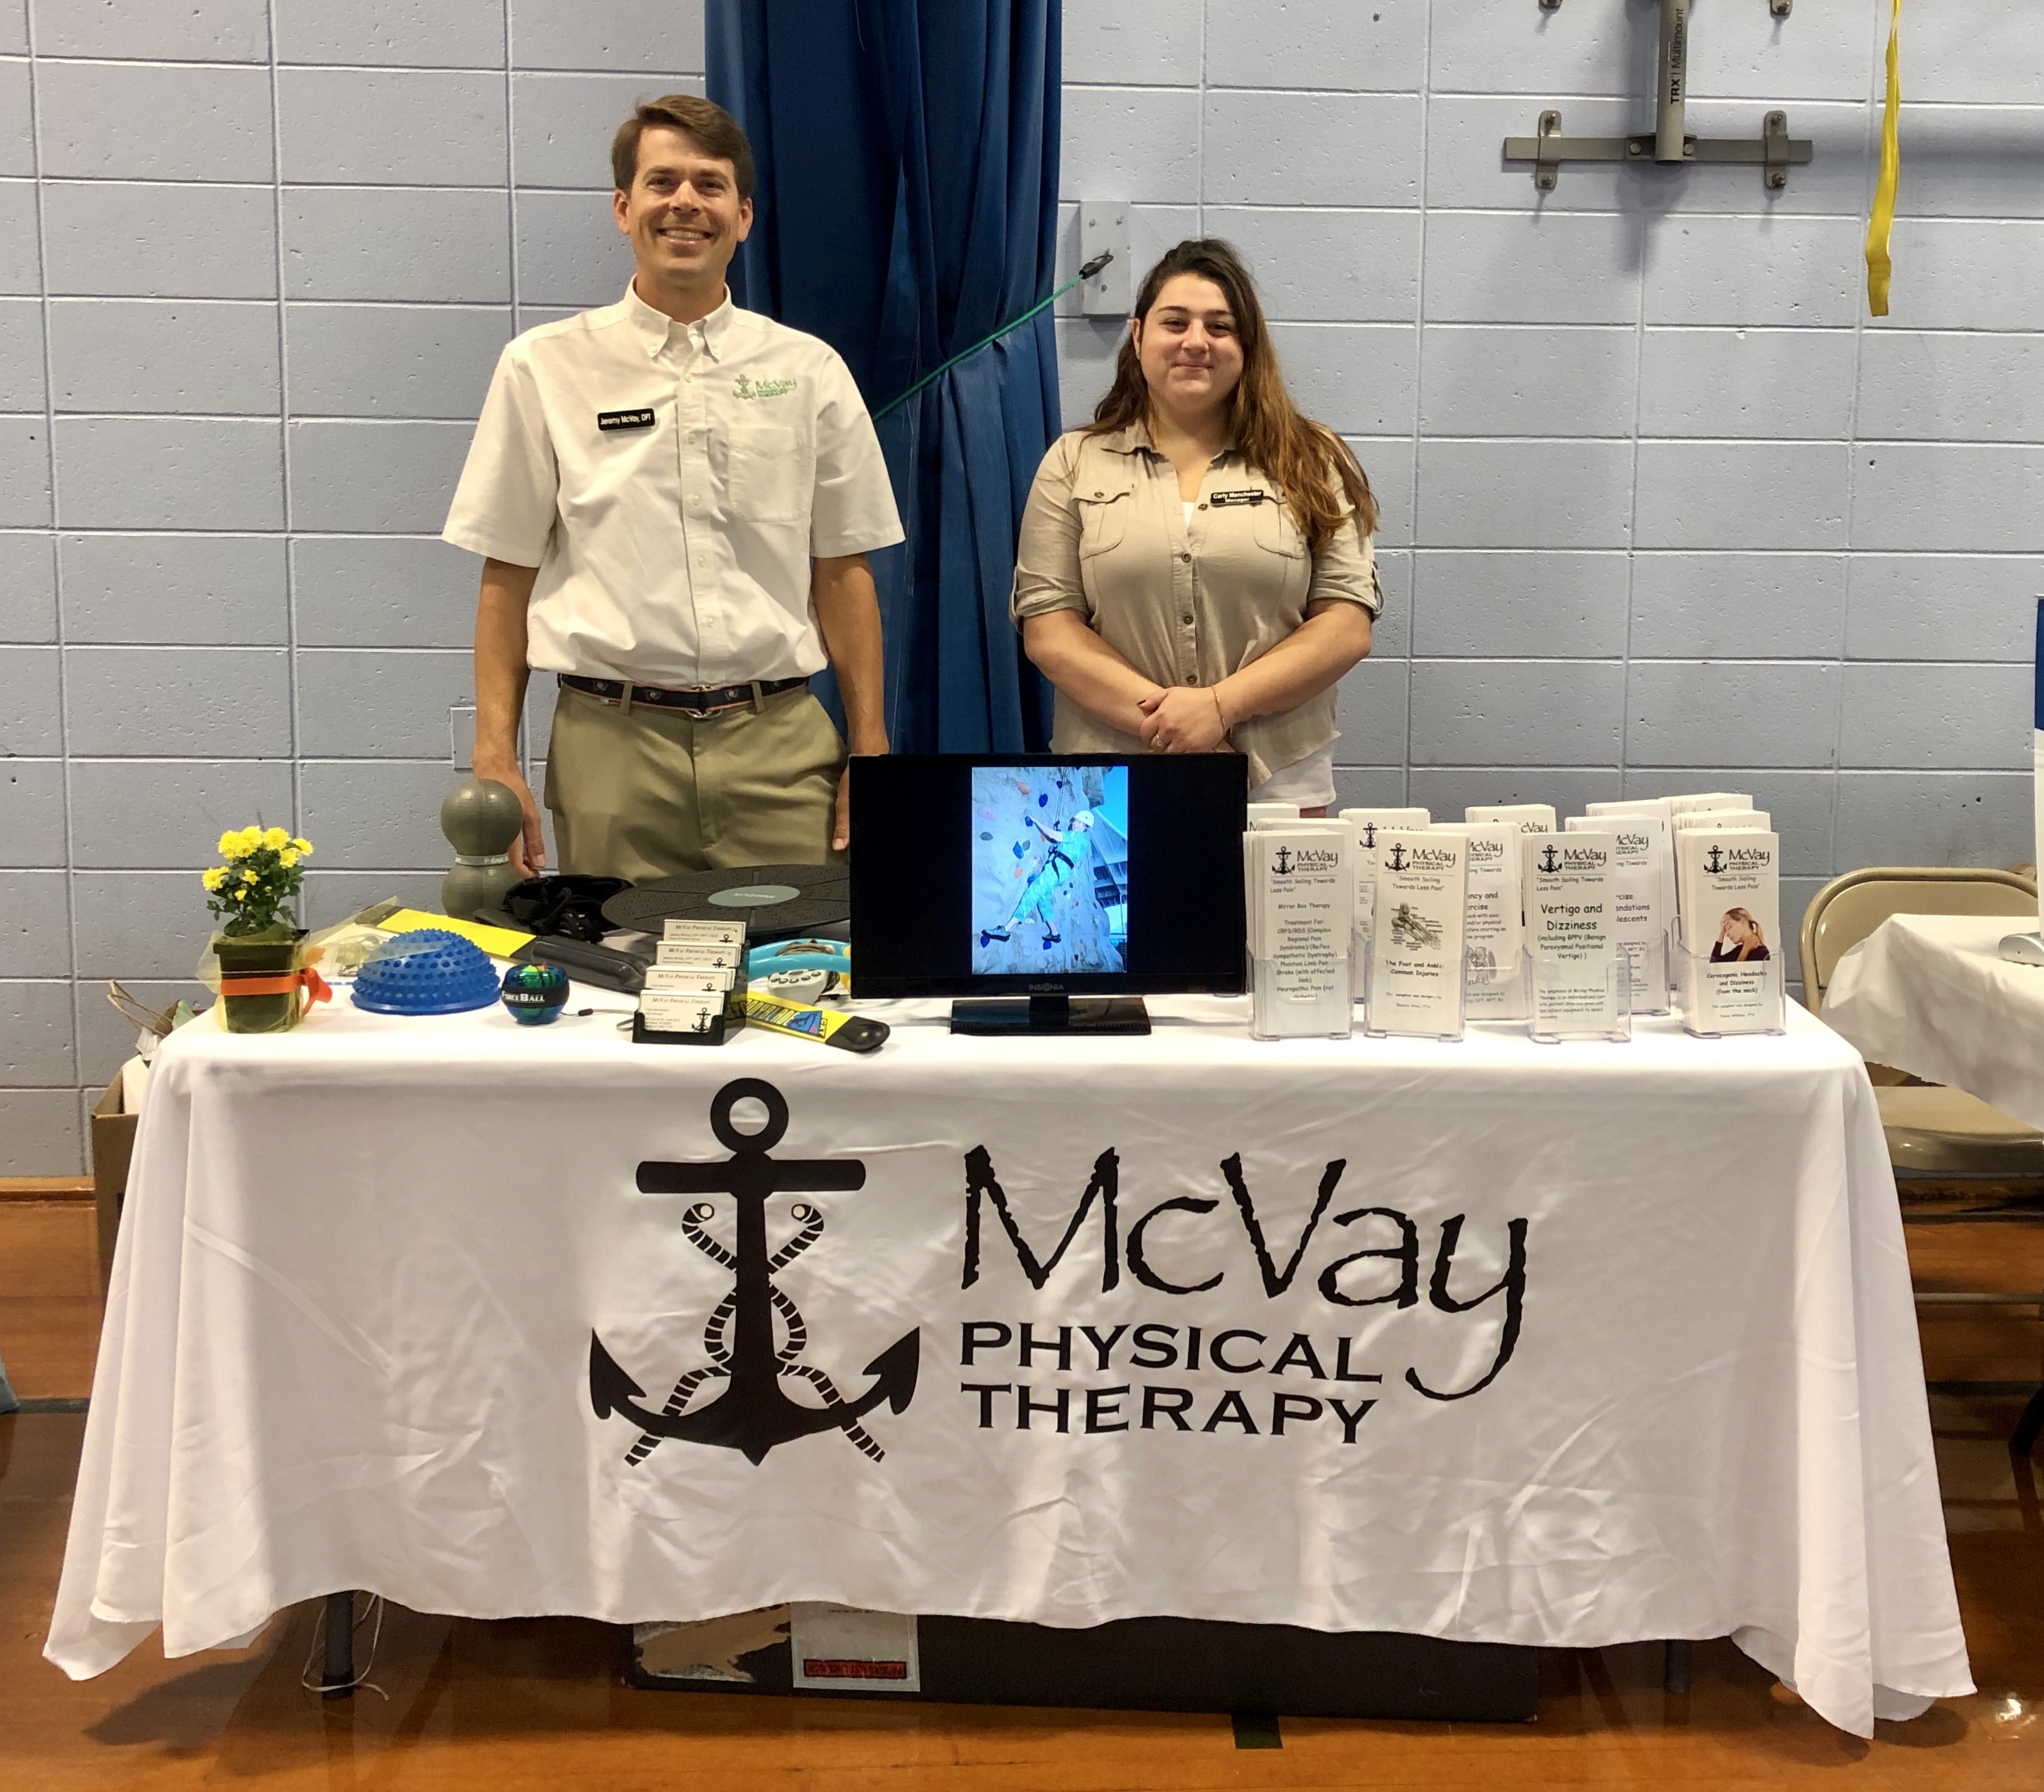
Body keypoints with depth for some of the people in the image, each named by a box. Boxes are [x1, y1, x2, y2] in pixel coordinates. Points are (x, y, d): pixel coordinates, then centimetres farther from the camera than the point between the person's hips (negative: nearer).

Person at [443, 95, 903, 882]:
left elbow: (843, 572, 9)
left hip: (778, 738, 1)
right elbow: (508, 574, 6)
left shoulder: (810, 371, 9)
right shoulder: (544, 368, 6)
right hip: (610, 744, 0)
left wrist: (869, 754, 3)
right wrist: (496, 758, -1)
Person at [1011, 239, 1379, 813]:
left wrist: (1220, 705, -14)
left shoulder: (1315, 464, 6)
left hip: (1277, 783, 0)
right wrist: (1160, 719, -14)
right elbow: (1047, 630, -1)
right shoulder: (1074, 464, 7)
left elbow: (1348, 626, -2)